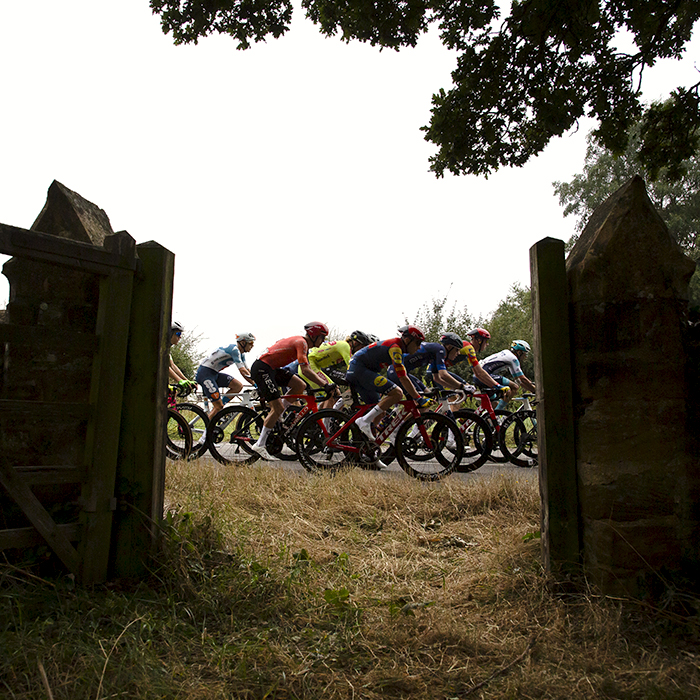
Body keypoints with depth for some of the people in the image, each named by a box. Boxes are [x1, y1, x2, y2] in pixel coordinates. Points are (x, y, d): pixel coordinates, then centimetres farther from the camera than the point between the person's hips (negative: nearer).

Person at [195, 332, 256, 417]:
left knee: (238, 386, -4)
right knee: (219, 406, -11)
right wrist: (256, 385, -26)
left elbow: (248, 370, 13)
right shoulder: (234, 349, -19)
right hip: (205, 373, -9)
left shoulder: (241, 353, 11)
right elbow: (242, 371, -26)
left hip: (215, 373, 9)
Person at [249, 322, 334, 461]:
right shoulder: (301, 342, -15)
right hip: (261, 369, -9)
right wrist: (325, 385, -24)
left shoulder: (301, 342, 15)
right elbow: (305, 370, -24)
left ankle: (275, 418, 10)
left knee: (300, 386, 0)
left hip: (273, 368, 9)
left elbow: (308, 369, 17)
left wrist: (323, 381, 6)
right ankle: (260, 445, -2)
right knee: (278, 408, -11)